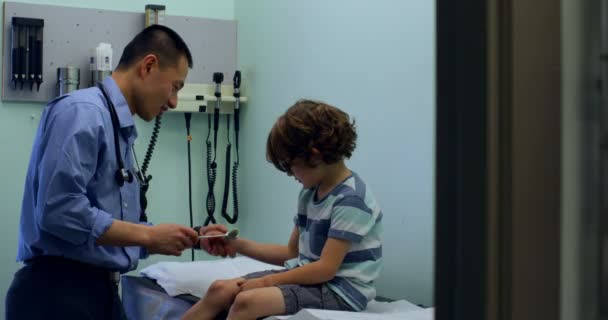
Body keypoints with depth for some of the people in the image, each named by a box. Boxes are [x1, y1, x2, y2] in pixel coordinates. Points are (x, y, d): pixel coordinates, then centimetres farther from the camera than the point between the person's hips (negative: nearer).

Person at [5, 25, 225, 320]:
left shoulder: (122, 130, 13)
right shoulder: (82, 112, -13)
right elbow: (59, 211, -24)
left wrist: (191, 238, 10)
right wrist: (149, 235, -16)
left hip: (100, 290, 9)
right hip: (58, 292, -9)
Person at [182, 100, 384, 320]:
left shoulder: (350, 199, -17)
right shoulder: (310, 192, 11)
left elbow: (326, 269, -20)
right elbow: (292, 253, 16)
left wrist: (267, 281, -15)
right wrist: (239, 245, 6)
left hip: (339, 291, -8)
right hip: (308, 277, 8)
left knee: (247, 301, -28)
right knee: (220, 290, -9)